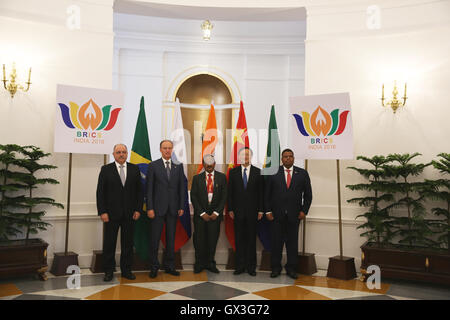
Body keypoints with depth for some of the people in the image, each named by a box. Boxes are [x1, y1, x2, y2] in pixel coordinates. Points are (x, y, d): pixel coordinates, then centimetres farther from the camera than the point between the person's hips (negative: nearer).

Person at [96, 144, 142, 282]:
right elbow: (100, 192, -2)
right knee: (109, 243, 5)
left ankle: (126, 270, 19)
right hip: (111, 213, -2)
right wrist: (102, 212, -9)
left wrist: (138, 209, -1)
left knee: (128, 243, 8)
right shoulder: (106, 169, 1)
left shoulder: (134, 169, 7)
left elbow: (139, 191, 7)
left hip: (130, 213, 2)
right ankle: (109, 271, 18)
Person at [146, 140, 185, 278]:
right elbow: (149, 188, -3)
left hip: (173, 208, 3)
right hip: (158, 208, -2)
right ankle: (154, 267, 15)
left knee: (171, 238, 9)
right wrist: (149, 208, -9)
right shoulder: (153, 166, 0)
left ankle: (169, 265, 21)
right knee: (155, 238, 2)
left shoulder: (178, 166, 7)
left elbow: (181, 187, 8)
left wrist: (181, 207, 2)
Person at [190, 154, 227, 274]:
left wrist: (216, 212, -7)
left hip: (215, 214, 0)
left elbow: (224, 196, 2)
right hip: (200, 215, 0)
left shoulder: (222, 177, 5)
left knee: (213, 240, 4)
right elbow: (193, 197, 1)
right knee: (199, 240, 1)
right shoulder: (197, 178, 5)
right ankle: (199, 264, 15)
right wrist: (202, 213, -7)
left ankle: (210, 263, 17)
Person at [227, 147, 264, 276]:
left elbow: (261, 192, 3)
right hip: (238, 211, 1)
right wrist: (230, 209, -1)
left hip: (252, 211, -1)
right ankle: (240, 266, 14)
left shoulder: (258, 172, 3)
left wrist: (260, 210, -1)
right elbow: (230, 192, 5)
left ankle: (251, 266, 14)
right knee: (239, 239, 5)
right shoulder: (233, 172, 6)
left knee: (251, 239, 5)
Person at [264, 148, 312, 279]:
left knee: (292, 242, 6)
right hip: (277, 214, 0)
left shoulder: (302, 173, 7)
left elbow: (308, 194, 9)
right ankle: (275, 268, 15)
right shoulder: (273, 173, 4)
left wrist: (304, 211, 0)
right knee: (276, 242, 4)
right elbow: (267, 193, 5)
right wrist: (268, 211, -2)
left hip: (294, 214, 1)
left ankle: (291, 268, 18)